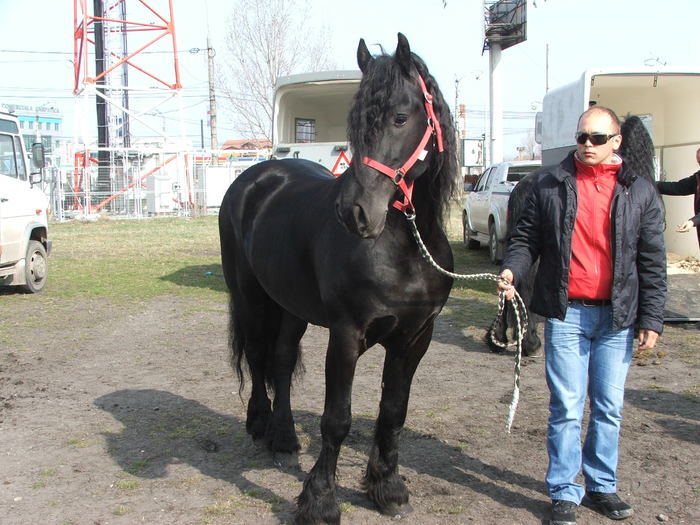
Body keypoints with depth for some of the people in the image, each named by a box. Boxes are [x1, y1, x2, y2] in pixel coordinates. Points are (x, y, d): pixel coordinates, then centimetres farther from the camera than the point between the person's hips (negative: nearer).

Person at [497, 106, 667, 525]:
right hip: (566, 313, -1)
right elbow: (528, 237, 6)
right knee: (567, 409, 3)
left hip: (617, 317, 1)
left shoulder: (640, 192, 3)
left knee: (609, 409, 12)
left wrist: (651, 320, -1)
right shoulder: (551, 184, 2)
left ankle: (602, 486, 28)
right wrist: (512, 270, -14)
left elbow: (652, 263, 3)